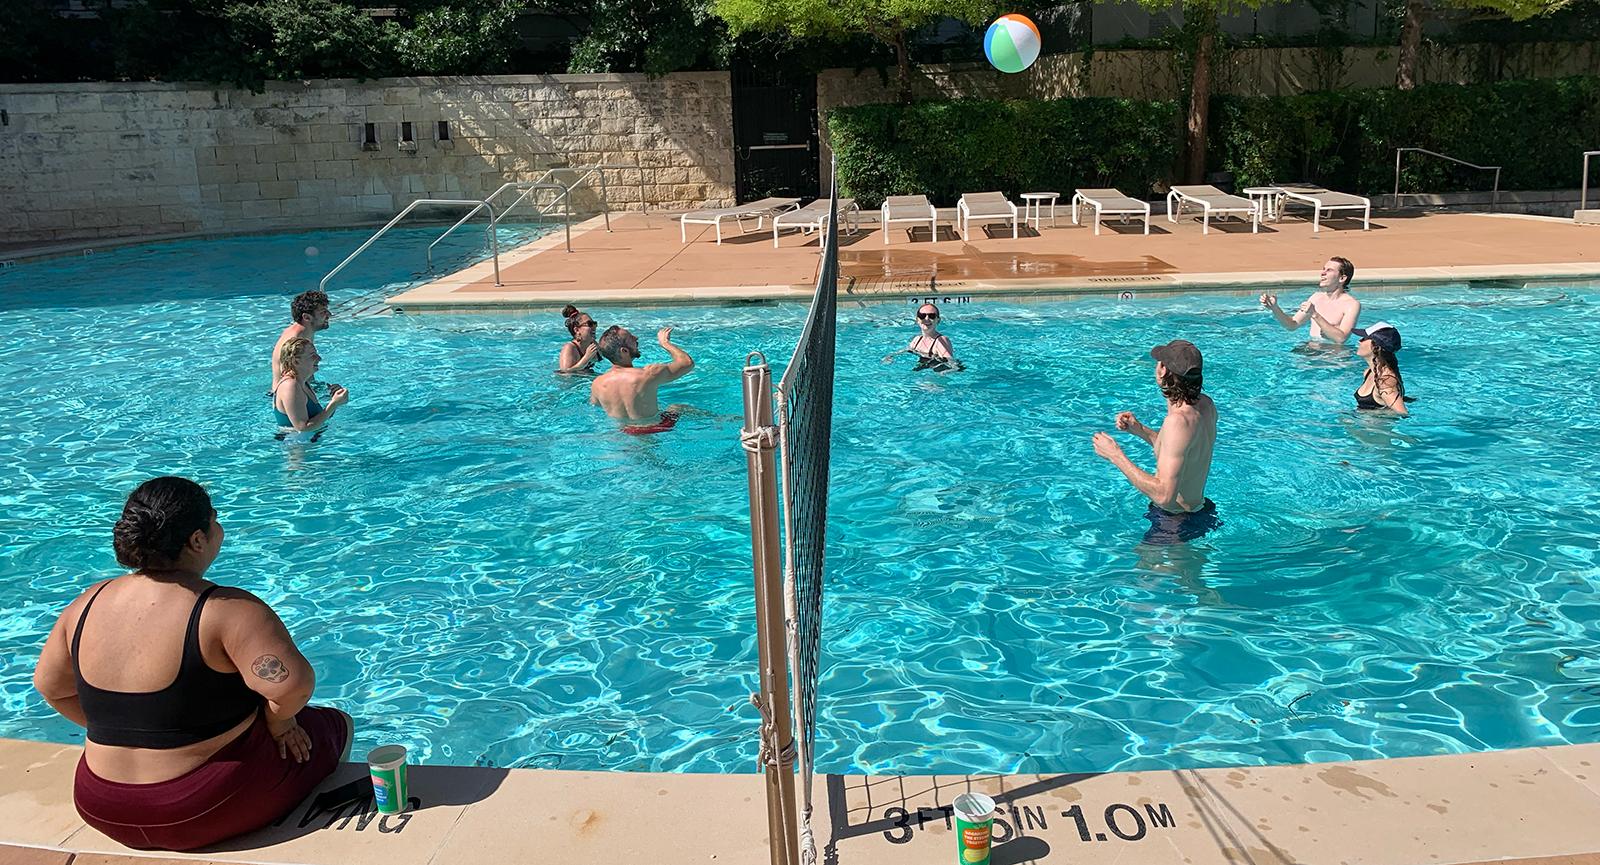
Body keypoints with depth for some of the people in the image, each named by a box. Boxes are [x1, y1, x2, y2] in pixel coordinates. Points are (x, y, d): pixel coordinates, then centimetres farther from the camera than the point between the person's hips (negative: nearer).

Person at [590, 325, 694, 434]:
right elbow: (687, 362, -19)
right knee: (682, 408, 27)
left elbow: (593, 404, 5)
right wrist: (664, 342, -5)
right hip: (655, 427, -4)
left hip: (623, 430, 4)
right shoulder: (648, 374, -33)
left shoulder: (597, 384, -19)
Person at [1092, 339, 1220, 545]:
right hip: (1200, 511, 10)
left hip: (1175, 524, -10)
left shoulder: (1179, 421, -31)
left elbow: (1164, 495, -34)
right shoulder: (1206, 405, -1)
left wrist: (1116, 456, -28)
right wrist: (1139, 430, 7)